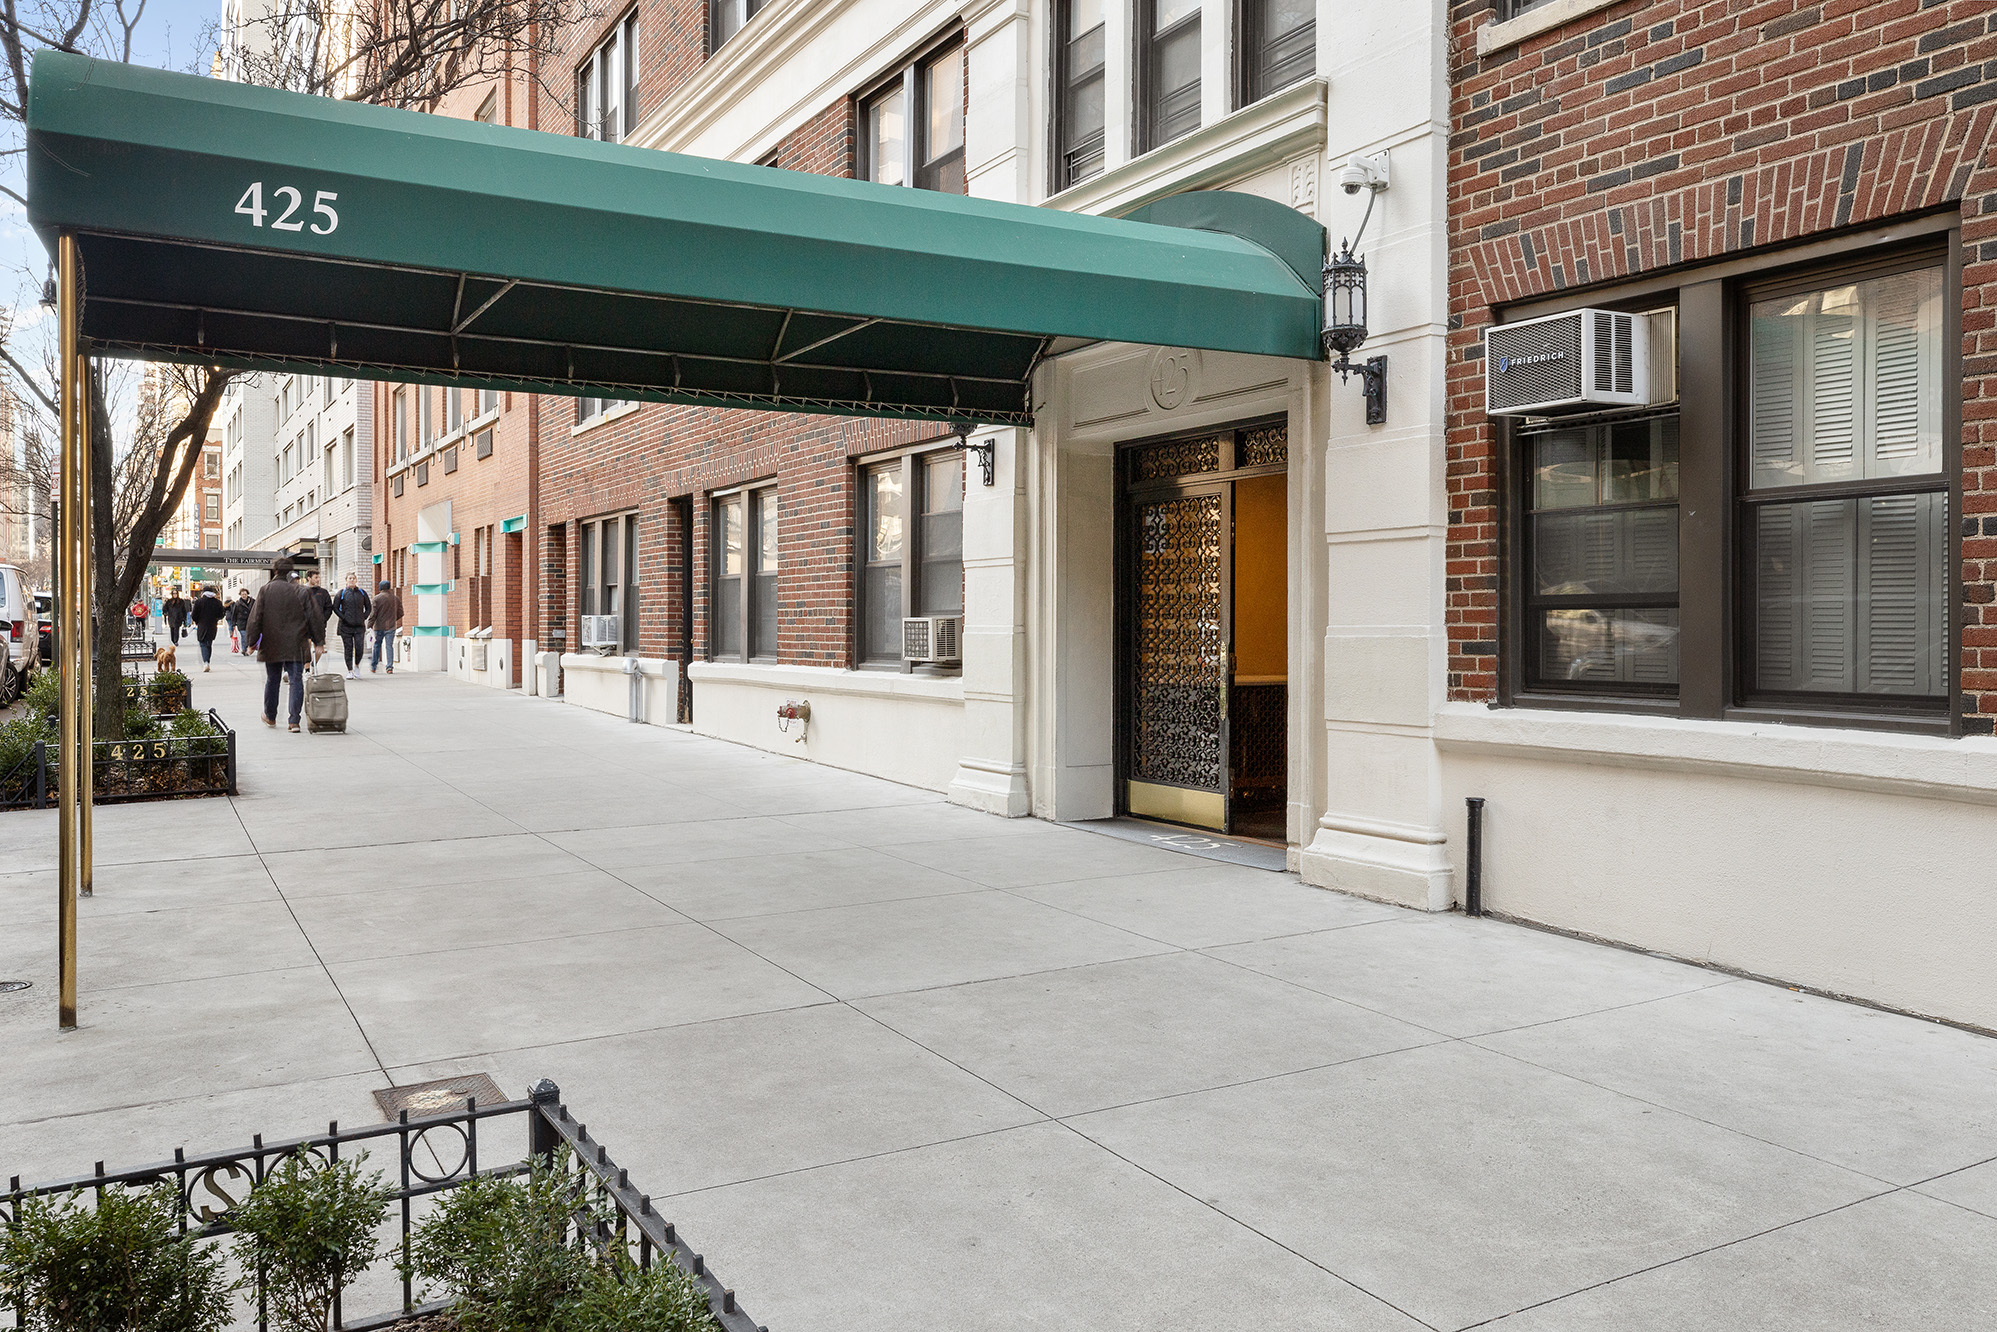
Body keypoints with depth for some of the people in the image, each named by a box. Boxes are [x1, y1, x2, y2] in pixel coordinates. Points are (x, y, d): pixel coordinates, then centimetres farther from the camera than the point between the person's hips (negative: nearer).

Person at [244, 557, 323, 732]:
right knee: (296, 680, -1)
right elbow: (313, 618, 1)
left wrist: (251, 642, 5)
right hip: (296, 646, -1)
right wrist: (318, 642, 8)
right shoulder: (301, 592, -1)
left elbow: (255, 619, -2)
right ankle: (294, 720, -8)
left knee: (272, 680, 15)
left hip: (272, 646, 1)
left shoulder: (265, 590, -3)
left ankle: (270, 717, 30)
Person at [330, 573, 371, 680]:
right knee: (348, 649, 0)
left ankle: (357, 666, 16)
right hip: (346, 626, -1)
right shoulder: (341, 593, 3)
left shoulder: (362, 593, 10)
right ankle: (349, 671, 8)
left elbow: (368, 607, 17)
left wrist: (364, 617, 4)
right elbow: (335, 608, 2)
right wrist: (343, 618, -8)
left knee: (359, 648, -8)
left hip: (359, 626, 1)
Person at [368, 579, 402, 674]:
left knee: (377, 646, 10)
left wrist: (369, 626, -7)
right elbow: (400, 613, 12)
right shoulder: (396, 598, 5)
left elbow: (373, 614, -10)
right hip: (391, 627, 2)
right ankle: (390, 667, -3)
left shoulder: (377, 598, -7)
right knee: (389, 646, 4)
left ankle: (373, 667, 17)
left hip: (379, 627, -2)